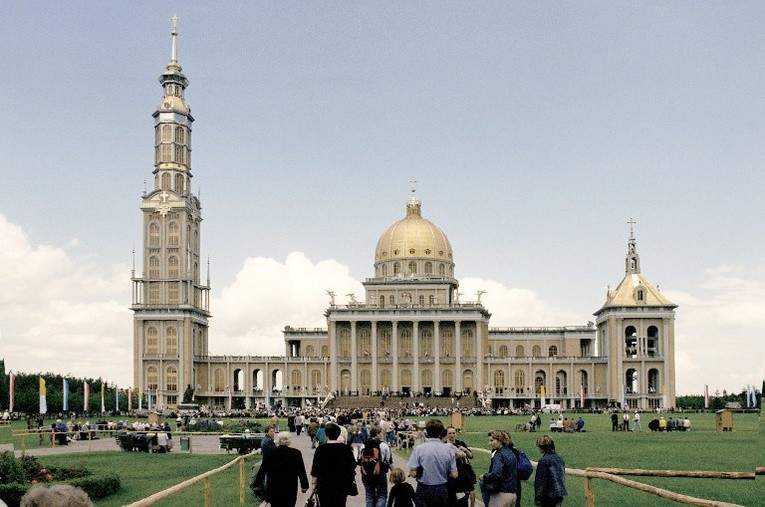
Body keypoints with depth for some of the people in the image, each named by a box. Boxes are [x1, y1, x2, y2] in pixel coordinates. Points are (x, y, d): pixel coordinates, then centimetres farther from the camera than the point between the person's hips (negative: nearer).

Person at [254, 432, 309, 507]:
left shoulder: (270, 454, -4)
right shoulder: (296, 453, -6)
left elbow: (262, 471, 1)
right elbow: (301, 471, -1)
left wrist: (257, 484, 11)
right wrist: (304, 485, 8)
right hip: (290, 489, -1)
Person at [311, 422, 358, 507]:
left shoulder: (321, 449, -7)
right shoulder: (346, 449, 0)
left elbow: (315, 468, -5)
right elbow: (352, 466, 6)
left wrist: (314, 482, 3)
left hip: (325, 484, -2)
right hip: (342, 484, 2)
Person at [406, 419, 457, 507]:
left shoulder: (418, 449, -12)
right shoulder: (448, 450, -5)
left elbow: (413, 473, -15)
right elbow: (454, 475, -3)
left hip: (424, 490, -3)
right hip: (443, 490, 3)